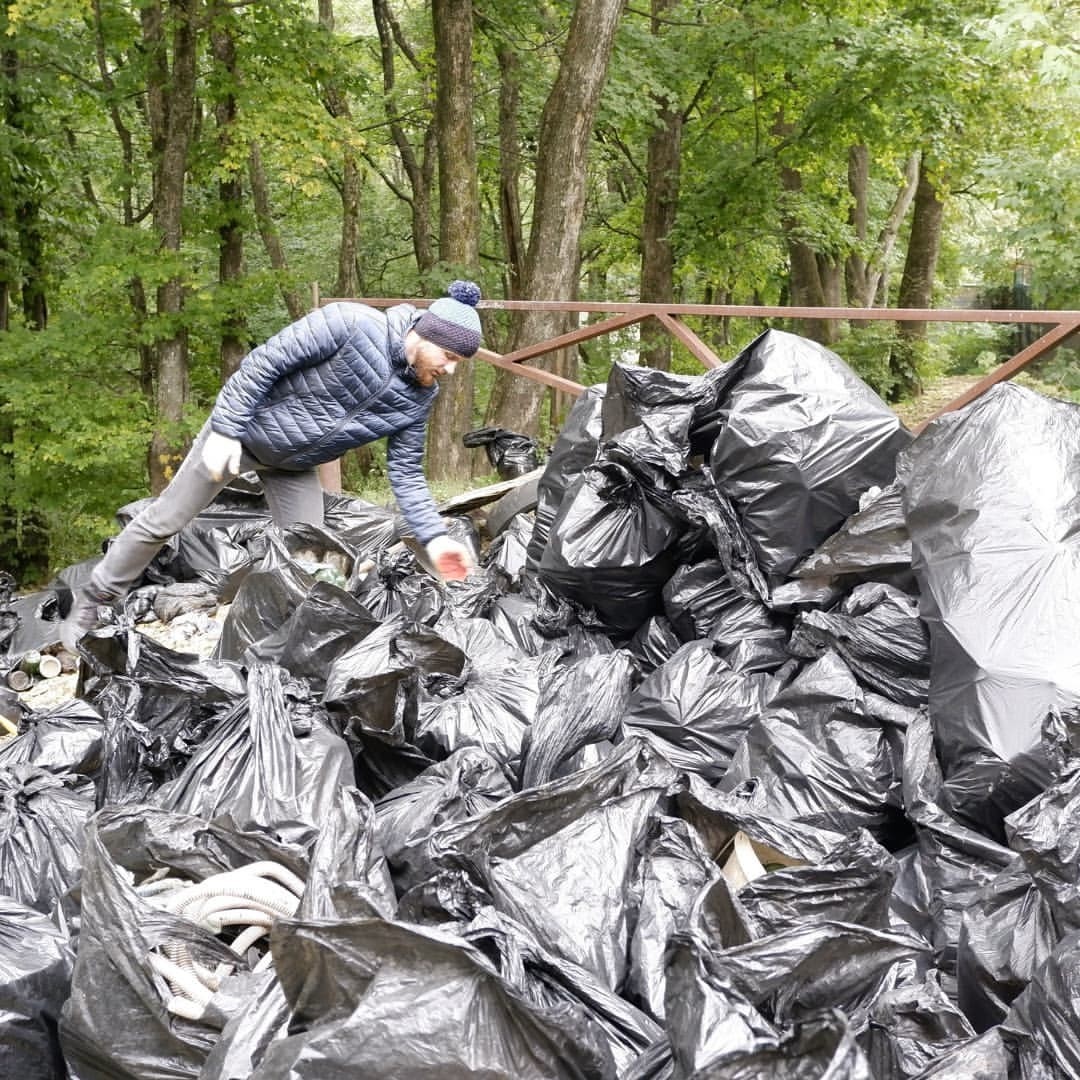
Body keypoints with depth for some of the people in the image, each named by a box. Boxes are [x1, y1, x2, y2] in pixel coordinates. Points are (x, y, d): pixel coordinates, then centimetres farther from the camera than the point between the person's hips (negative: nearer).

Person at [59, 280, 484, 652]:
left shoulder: (419, 397, -11)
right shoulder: (349, 324, -31)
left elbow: (406, 474, -5)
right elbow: (263, 362, -27)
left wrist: (434, 537, -17)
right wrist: (225, 430, -28)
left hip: (294, 465, 6)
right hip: (242, 427, -5)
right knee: (162, 522, 3)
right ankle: (92, 603, 21)